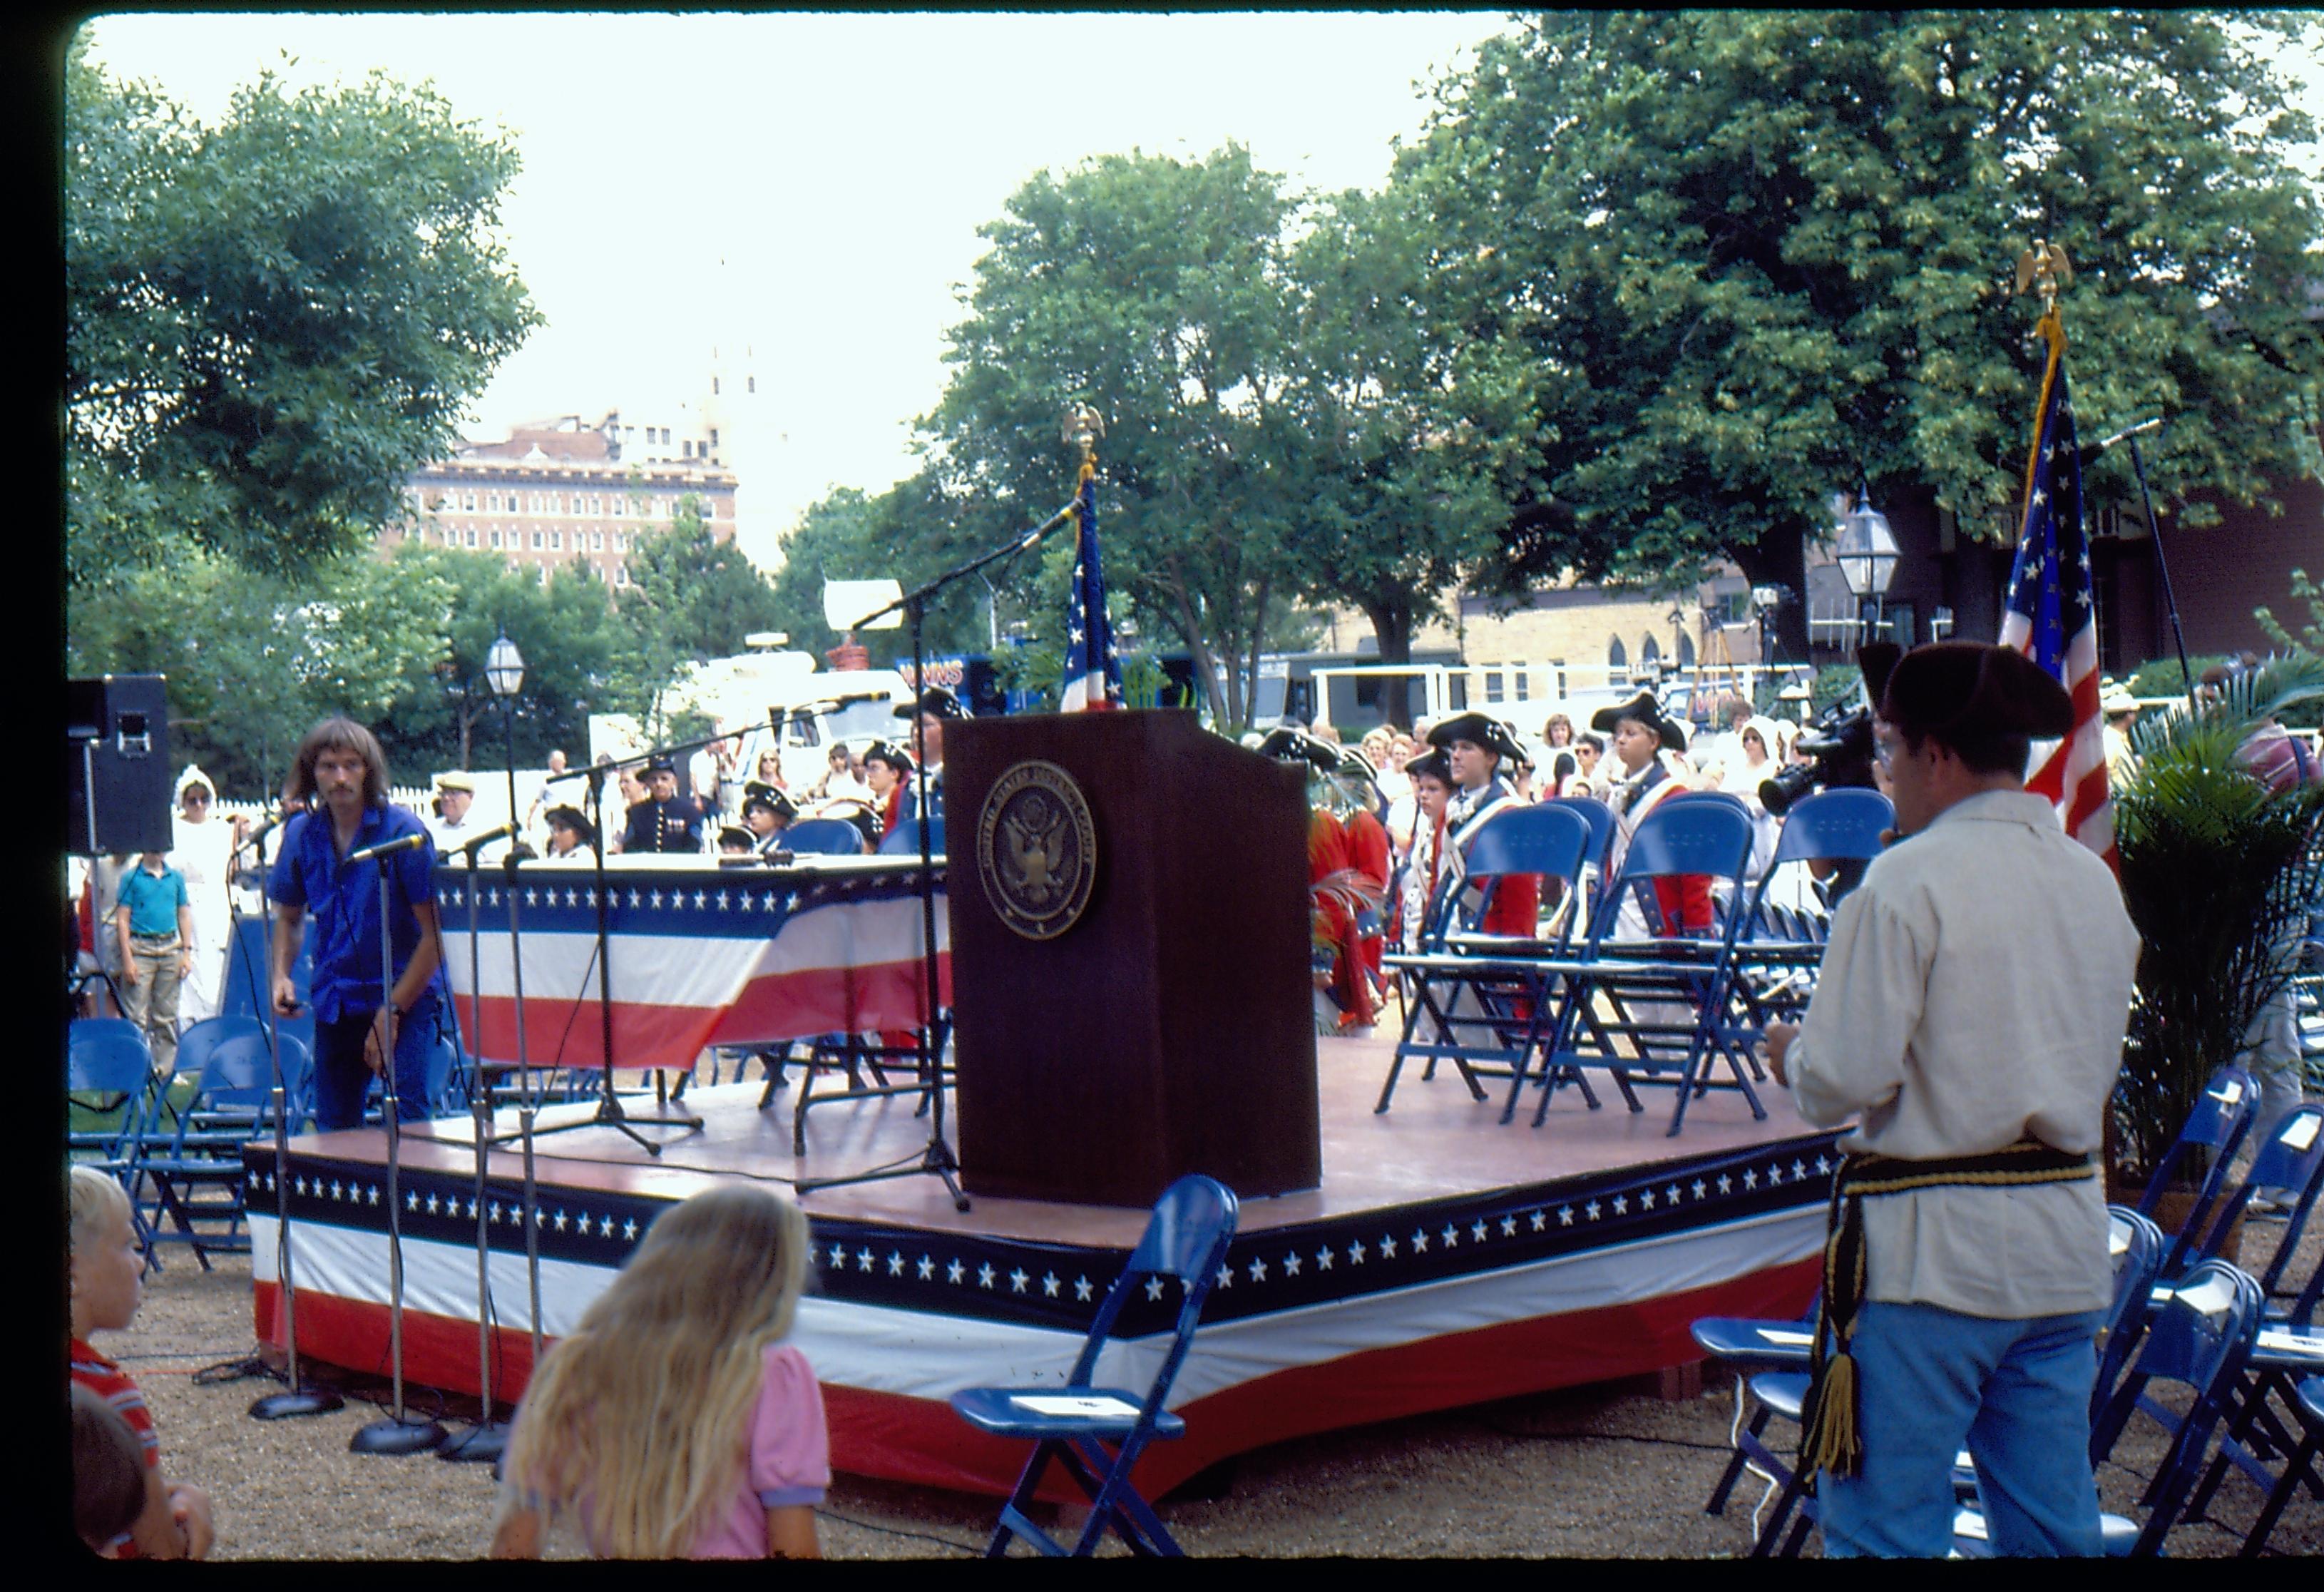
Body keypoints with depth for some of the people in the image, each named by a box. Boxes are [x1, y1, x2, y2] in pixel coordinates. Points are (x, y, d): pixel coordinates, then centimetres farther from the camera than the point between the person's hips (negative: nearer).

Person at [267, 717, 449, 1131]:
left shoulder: (403, 832, -11)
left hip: (404, 1001, -5)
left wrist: (391, 1013, -14)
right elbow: (289, 916, 19)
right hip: (335, 1001, 5)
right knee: (333, 1128, 10)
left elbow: (433, 934, -11)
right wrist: (281, 975, 0)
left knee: (407, 1121, -15)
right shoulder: (302, 834, 3)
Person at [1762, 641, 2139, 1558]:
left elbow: (1848, 1079, -17)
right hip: (2065, 1243, 7)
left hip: (1931, 1246, -7)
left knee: (1885, 1528, 1)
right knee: (2053, 1526, 13)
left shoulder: (1909, 881, -14)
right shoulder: (2093, 881, 8)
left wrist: (1791, 1056, 4)